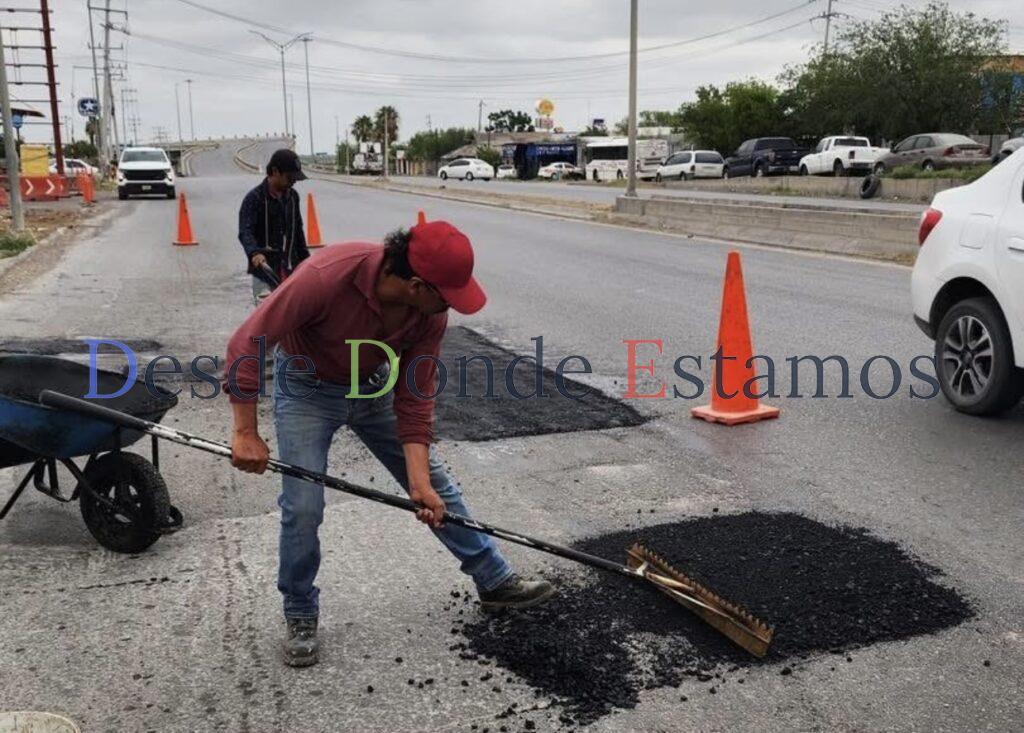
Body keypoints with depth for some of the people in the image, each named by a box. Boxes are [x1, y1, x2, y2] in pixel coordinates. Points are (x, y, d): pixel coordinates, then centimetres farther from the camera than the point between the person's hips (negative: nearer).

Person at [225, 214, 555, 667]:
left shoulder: (430, 309, -22)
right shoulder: (327, 277, -38)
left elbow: (415, 398, -14)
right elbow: (247, 344, -30)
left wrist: (419, 480, -19)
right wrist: (246, 433, -29)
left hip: (374, 385, 4)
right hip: (307, 389, -4)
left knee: (436, 486, 6)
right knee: (303, 507, -9)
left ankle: (496, 583, 19)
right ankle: (301, 619, 15)